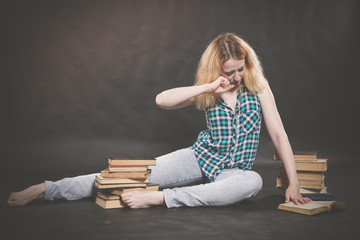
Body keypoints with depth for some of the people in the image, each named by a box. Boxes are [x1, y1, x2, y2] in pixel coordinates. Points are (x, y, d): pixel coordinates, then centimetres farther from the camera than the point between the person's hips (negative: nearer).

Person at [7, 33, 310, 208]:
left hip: (233, 170, 0)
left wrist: (294, 183, -9)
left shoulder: (258, 87, -4)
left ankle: (158, 197, -36)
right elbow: (162, 100, -15)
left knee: (254, 181, -37)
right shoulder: (208, 93, -1)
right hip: (201, 157, 0)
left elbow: (279, 135, -4)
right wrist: (209, 87, -21)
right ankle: (46, 189, -10)